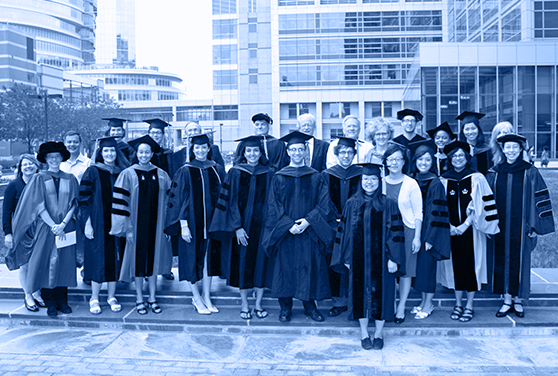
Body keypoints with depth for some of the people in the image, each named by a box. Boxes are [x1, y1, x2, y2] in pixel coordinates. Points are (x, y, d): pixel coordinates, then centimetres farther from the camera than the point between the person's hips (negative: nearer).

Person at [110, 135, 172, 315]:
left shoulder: (161, 175, 3)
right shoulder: (128, 175, -5)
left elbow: (168, 201, 7)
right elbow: (120, 202, -7)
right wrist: (127, 228, -12)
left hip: (155, 225, 2)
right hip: (137, 225, -2)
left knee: (153, 259, 9)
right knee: (138, 260, 5)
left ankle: (152, 298, 20)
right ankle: (139, 299, 19)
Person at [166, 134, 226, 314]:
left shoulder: (217, 169, 5)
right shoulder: (185, 171, -5)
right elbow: (178, 199, -7)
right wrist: (183, 225, -14)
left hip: (212, 221, 3)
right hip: (192, 222, -3)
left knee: (209, 257, 9)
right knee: (193, 258, 3)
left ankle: (207, 298, 20)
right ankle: (197, 298, 17)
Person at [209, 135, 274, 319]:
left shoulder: (269, 174, 3)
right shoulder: (235, 173, 0)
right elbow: (231, 202, -4)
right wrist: (237, 227, -12)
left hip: (263, 226, 1)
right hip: (241, 226, -1)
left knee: (261, 263, 5)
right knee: (243, 264, 5)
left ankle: (258, 304, 19)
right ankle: (244, 305, 19)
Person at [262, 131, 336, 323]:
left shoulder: (316, 177, 4)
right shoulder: (279, 178, 2)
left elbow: (323, 204, -2)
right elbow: (274, 206, -2)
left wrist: (308, 221, -15)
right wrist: (289, 225, -13)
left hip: (310, 232, 0)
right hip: (285, 232, 0)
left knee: (310, 268, 5)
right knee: (285, 268, 4)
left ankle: (310, 306, 21)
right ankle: (285, 307, 19)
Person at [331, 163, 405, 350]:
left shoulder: (388, 204, -1)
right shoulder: (352, 203, 5)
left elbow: (395, 233, -3)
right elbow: (344, 231, 6)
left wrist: (393, 258, -10)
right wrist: (346, 257, 2)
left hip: (380, 258, -2)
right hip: (358, 258, 2)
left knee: (380, 292, 4)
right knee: (360, 292, 7)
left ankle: (379, 333, 21)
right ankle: (364, 333, 21)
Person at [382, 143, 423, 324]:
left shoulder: (411, 184, -5)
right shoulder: (380, 183, 3)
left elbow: (418, 212, -3)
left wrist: (417, 237, -8)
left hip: (406, 231, -2)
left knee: (405, 270, 4)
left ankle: (401, 307, 17)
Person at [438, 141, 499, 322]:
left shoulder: (476, 178, -2)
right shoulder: (444, 180, 5)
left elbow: (480, 206, -6)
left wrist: (465, 225, -15)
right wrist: (449, 226, -8)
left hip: (471, 229, -2)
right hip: (451, 230, 2)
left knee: (471, 264, 0)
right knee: (455, 264, 6)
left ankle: (469, 306, 11)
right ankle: (458, 304, 17)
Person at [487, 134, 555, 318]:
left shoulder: (530, 172, -2)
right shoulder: (494, 173, 5)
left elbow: (539, 199, -1)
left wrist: (534, 226, -6)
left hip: (520, 226, -2)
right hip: (499, 226, 2)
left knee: (519, 261, 5)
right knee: (502, 261, 6)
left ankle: (518, 301, 19)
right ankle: (507, 301, 17)